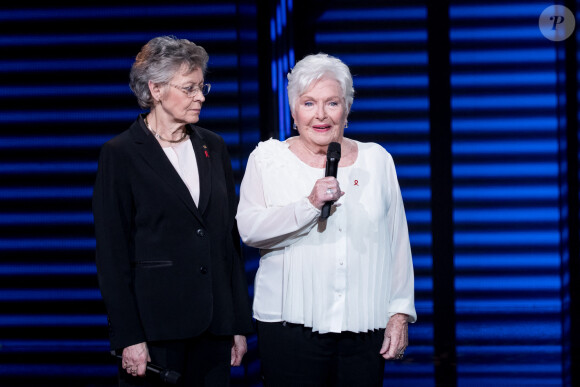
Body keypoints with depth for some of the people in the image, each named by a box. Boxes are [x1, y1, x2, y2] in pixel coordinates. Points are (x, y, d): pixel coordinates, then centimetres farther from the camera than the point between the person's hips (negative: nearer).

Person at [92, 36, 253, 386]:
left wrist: (240, 323, 9)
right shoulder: (121, 154, -3)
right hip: (155, 327, -4)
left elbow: (231, 237, 14)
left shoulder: (213, 147, 12)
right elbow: (112, 255, -6)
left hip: (213, 326, 5)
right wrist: (128, 338, -12)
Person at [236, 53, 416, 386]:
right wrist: (309, 205, -18)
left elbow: (398, 242, 10)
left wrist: (400, 312, 5)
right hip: (292, 323, -2)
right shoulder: (268, 158, 5)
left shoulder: (377, 160, 11)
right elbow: (248, 228, -6)